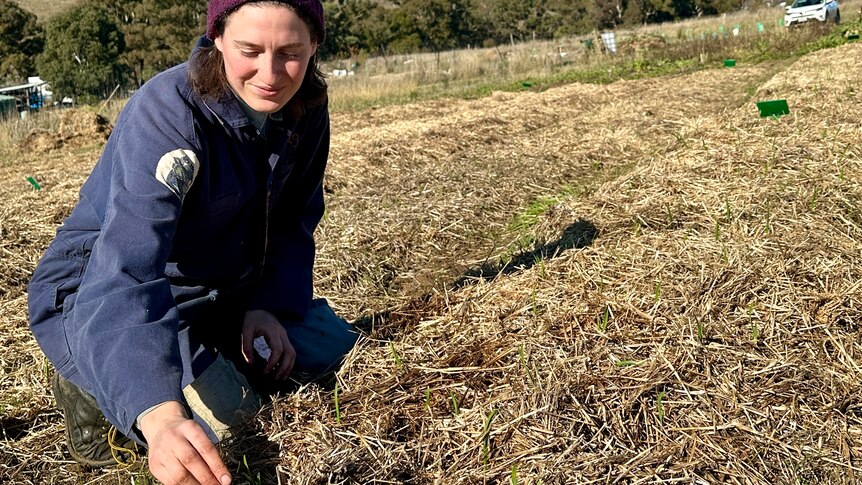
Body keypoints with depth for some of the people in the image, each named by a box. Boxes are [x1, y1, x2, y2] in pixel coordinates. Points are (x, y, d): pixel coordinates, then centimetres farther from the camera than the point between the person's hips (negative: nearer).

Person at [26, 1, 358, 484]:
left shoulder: (306, 110, -11)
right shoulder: (166, 113, -31)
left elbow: (292, 224, 5)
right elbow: (125, 273, -44)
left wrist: (270, 305, -13)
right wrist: (159, 414, -59)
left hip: (214, 290, 7)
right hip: (95, 297, -6)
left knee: (330, 344, 2)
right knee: (215, 408, -27)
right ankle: (92, 387, 1)